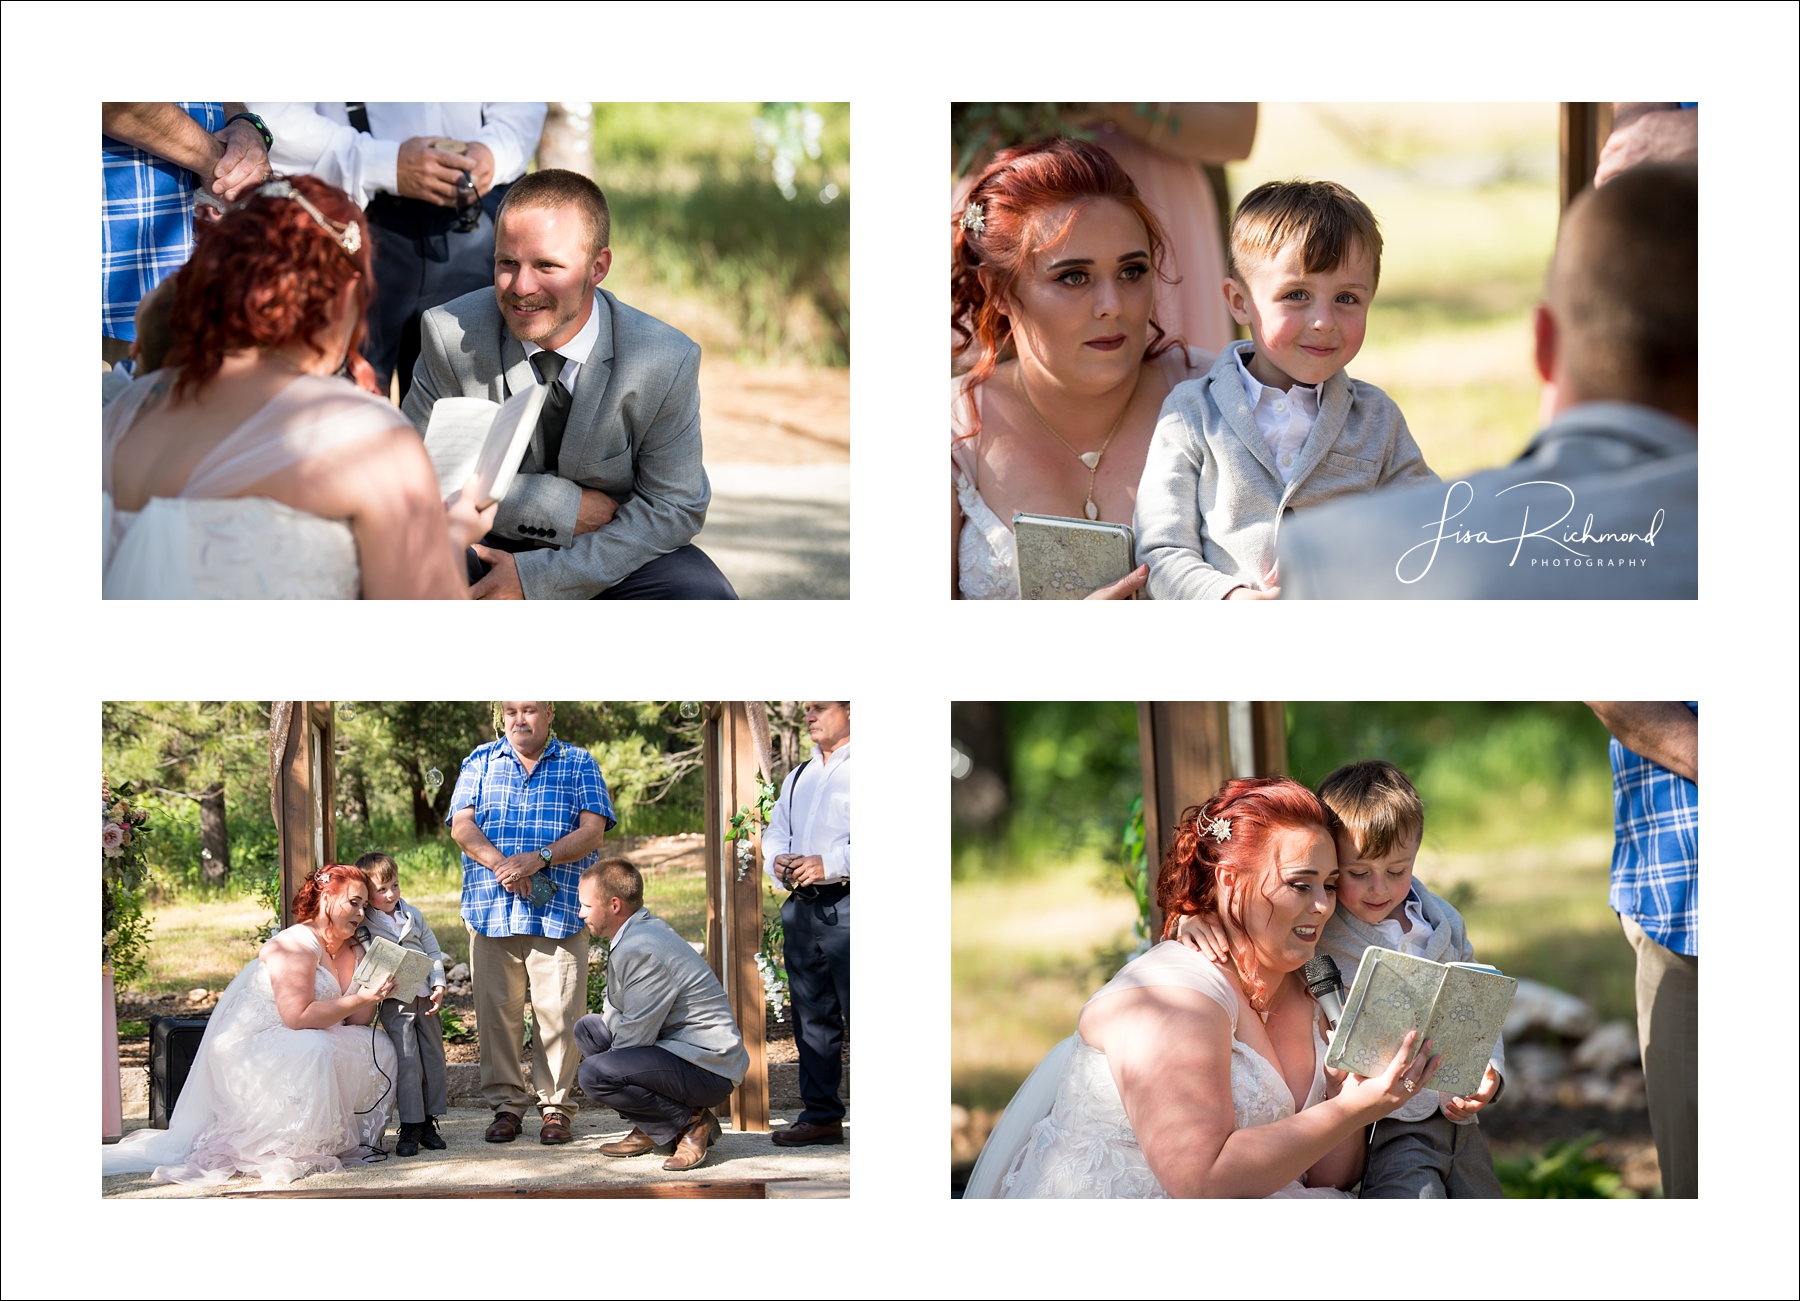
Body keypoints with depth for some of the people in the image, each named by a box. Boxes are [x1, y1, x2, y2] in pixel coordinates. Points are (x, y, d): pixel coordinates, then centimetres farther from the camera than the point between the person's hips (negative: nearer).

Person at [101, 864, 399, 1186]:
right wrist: (360, 998, -30)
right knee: (315, 1052, -36)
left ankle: (346, 1140, 4)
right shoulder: (297, 946, -20)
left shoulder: (355, 952, 8)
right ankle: (290, 1153, -25)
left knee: (378, 1047, -4)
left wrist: (374, 993, -14)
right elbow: (297, 1017, -30)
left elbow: (357, 1022, 4)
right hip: (249, 1047, -9)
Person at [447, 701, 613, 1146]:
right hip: (492, 909, 2)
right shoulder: (481, 763, 14)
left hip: (559, 911, -1)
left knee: (558, 1012, -5)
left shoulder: (579, 764, 10)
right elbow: (462, 826, 3)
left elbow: (593, 829, 0)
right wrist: (502, 866, -15)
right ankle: (505, 1105, 10)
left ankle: (555, 1106, 4)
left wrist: (539, 858, -15)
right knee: (496, 1010, 1)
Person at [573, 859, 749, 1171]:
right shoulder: (638, 930, 10)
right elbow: (618, 1009, 20)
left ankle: (691, 1123, -8)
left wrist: (601, 1071, -4)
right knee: (588, 1028, 17)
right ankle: (650, 1130, 12)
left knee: (594, 1074, -25)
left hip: (709, 1069, -11)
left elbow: (634, 1036, -21)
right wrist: (605, 1019, -3)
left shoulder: (642, 950, -23)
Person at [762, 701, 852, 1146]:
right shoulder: (797, 778, 23)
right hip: (800, 906, 8)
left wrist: (830, 864, -21)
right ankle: (821, 1115, 16)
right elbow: (774, 833, 23)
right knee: (811, 1017, 10)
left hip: (846, 907, -8)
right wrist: (778, 861, 0)